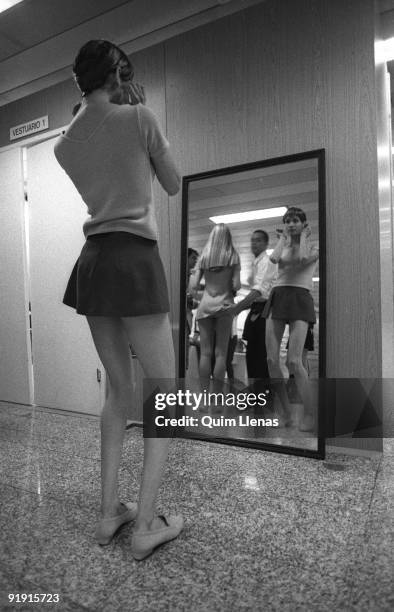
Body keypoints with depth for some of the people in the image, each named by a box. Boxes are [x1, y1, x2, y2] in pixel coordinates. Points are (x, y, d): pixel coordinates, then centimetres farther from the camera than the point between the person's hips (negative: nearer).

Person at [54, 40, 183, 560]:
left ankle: (109, 513, 20)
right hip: (135, 259, -6)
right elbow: (174, 185, 9)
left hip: (93, 260, 6)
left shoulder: (65, 143, 16)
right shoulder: (138, 116, 1)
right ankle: (146, 525, 5)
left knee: (118, 389, 13)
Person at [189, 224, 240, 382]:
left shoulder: (203, 257, 4)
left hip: (205, 304, 2)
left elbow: (194, 286, 1)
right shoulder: (233, 256, 0)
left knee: (205, 352, 5)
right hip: (224, 304, -2)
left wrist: (192, 274, 21)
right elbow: (236, 285, -7)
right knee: (220, 353, 3)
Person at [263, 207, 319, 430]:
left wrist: (303, 237, 3)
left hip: (300, 298, -4)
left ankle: (310, 414, -3)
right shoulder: (283, 247, 20)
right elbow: (274, 258, -4)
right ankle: (286, 412, 9)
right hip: (277, 297, 5)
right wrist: (284, 240, 11)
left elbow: (303, 259, -14)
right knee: (272, 359, -2)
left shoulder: (313, 246, 10)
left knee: (294, 361, -15)